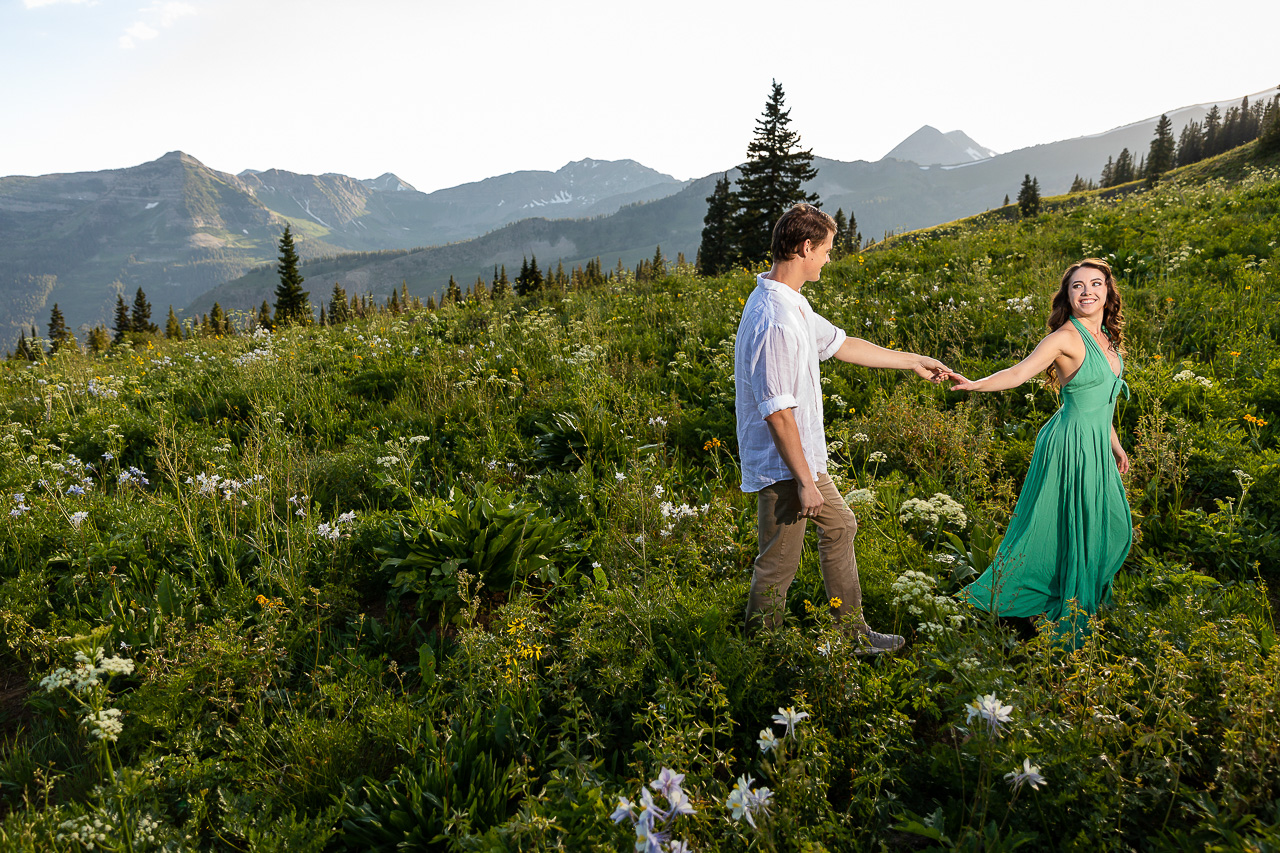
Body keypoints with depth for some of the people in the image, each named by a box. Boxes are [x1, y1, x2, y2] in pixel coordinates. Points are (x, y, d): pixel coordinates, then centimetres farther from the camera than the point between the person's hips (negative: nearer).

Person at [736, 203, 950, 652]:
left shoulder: (791, 303, 8)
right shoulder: (775, 321, -26)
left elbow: (839, 344, 20)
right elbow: (777, 412, -27)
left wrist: (912, 361, 25)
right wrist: (805, 481, -21)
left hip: (803, 455, 11)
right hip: (782, 465, -11)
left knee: (839, 526, 22)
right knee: (779, 564, 2)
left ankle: (855, 634, 38)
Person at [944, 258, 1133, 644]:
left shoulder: (1106, 337, 10)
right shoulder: (1066, 337, -16)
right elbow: (1018, 373, -30)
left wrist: (1114, 444, 23)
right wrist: (975, 384, -47)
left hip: (1096, 446, 9)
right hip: (1071, 444, -9)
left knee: (1112, 525, 17)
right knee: (1065, 530, -2)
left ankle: (1087, 597, 37)